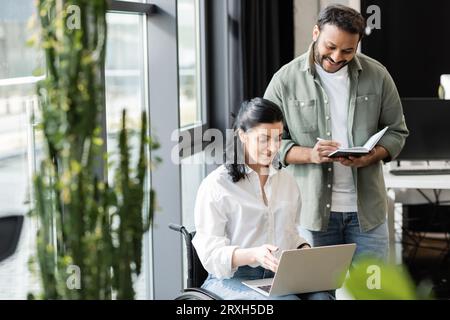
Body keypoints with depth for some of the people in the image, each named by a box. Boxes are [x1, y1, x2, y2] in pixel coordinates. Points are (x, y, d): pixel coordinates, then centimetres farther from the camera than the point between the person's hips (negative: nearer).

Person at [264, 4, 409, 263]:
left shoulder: (377, 75, 2)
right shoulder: (286, 80, -2)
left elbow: (396, 132, 9)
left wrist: (370, 157, -12)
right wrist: (310, 154, -18)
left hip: (367, 211, 1)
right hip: (312, 211, -1)